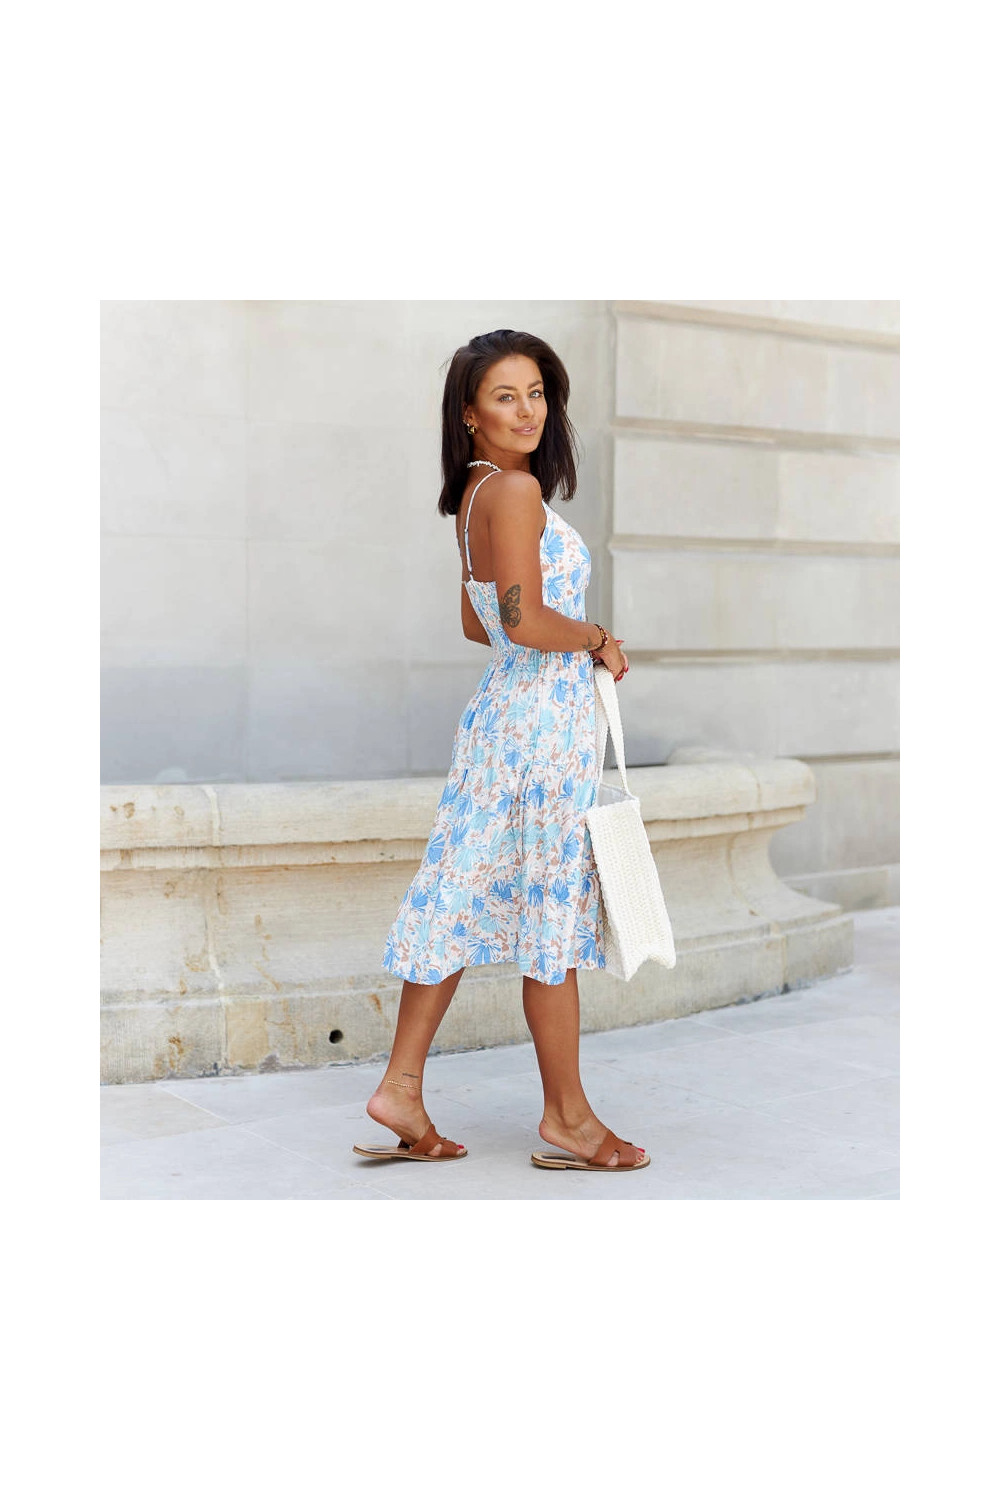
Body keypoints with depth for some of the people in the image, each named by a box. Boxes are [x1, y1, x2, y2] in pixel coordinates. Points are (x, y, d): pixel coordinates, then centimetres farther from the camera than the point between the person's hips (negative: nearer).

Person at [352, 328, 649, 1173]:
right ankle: (567, 1118, 13)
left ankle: (402, 1086, 18)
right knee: (551, 913, 0)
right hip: (546, 721, -9)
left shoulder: (477, 494, 13)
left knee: (468, 897, 12)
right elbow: (527, 622, -24)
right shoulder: (516, 489, -16)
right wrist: (599, 640, -6)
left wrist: (571, 641, 15)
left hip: (502, 713, 9)